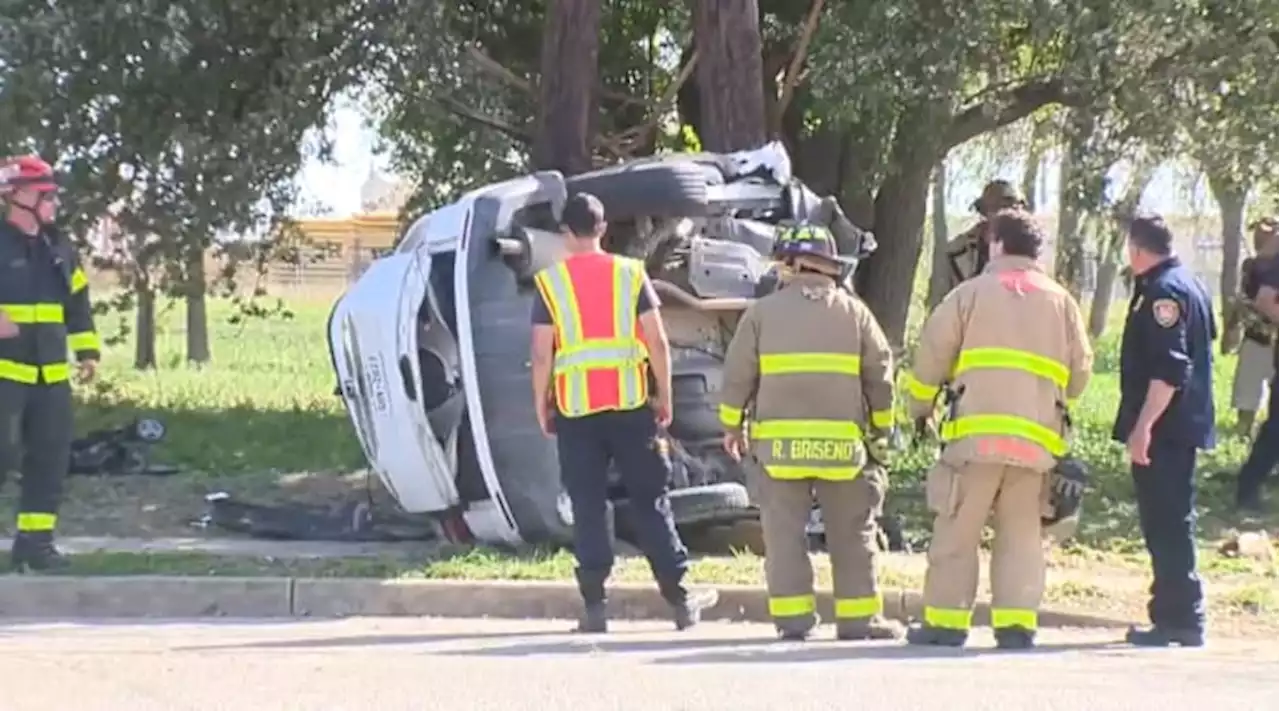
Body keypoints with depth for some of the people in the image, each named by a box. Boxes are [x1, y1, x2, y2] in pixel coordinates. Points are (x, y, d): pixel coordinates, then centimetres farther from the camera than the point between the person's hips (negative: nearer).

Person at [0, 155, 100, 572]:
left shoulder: (60, 250, 12)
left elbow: (79, 303, 20)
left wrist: (87, 351, 14)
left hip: (50, 375, 7)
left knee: (51, 459, 5)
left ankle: (34, 541, 11)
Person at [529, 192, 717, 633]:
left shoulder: (550, 282, 1)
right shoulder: (630, 273, 3)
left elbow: (542, 353, -3)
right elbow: (657, 342, -1)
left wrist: (541, 403, 7)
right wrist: (665, 396, 8)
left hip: (575, 407, -1)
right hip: (630, 401, 1)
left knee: (587, 506, 3)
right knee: (650, 501, 7)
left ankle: (594, 604, 0)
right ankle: (679, 599, 9)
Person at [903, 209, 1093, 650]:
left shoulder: (972, 293, 4)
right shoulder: (1061, 301, 14)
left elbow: (932, 353, 3)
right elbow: (1080, 370, 13)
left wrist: (919, 406, 17)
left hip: (977, 432, -3)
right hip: (1037, 438, 3)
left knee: (957, 531, 3)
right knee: (1021, 533, 9)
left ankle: (946, 622, 3)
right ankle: (1017, 623, 0)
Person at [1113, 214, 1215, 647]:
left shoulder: (1163, 292, -16)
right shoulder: (1190, 286, 16)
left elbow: (1169, 368, -25)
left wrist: (1144, 425, -26)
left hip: (1163, 430, -10)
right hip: (1182, 427, 10)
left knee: (1167, 524, -7)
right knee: (1169, 524, 15)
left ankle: (1180, 619, -7)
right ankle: (1175, 615, 21)